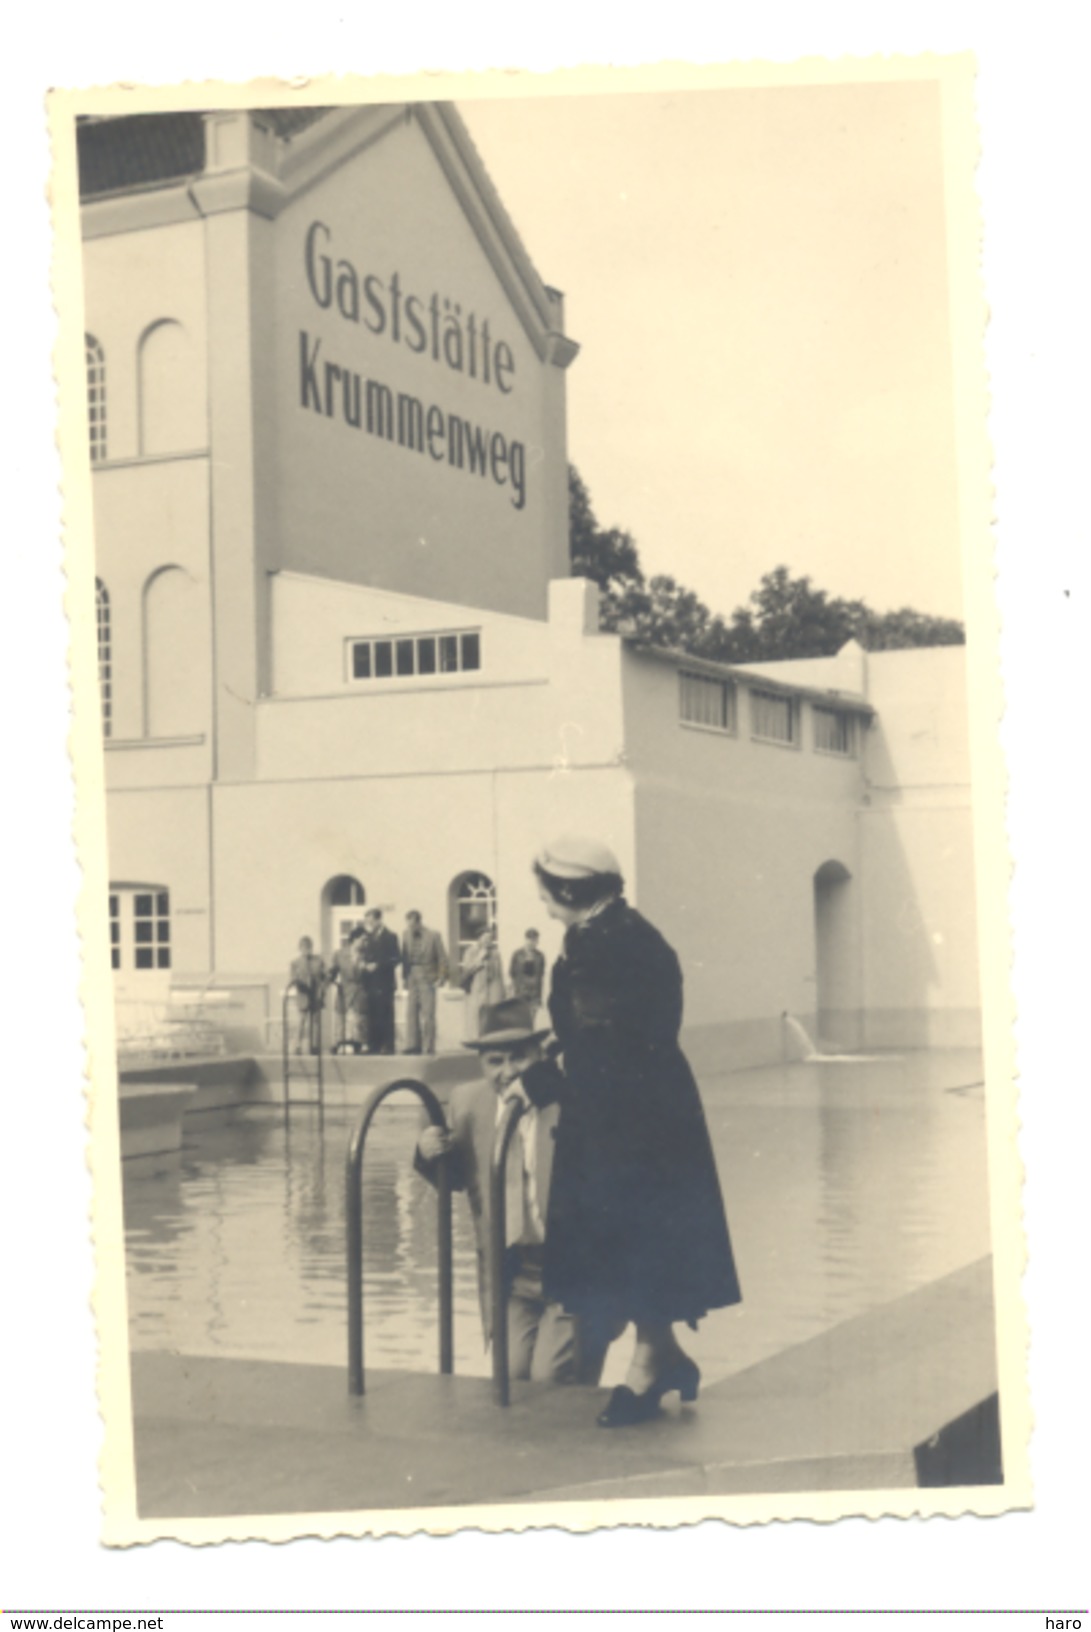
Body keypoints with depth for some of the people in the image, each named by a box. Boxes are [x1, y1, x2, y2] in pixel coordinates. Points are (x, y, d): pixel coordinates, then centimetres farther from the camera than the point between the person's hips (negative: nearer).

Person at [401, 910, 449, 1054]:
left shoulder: (433, 936, -5)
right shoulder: (406, 935, 7)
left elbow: (442, 958, -2)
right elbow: (404, 957, 10)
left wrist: (440, 979, -5)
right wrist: (404, 977, 4)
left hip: (427, 981, -4)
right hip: (412, 981, 4)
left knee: (427, 1016, -5)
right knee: (411, 1014, 2)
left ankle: (428, 1048, -1)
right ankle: (413, 1046, 6)